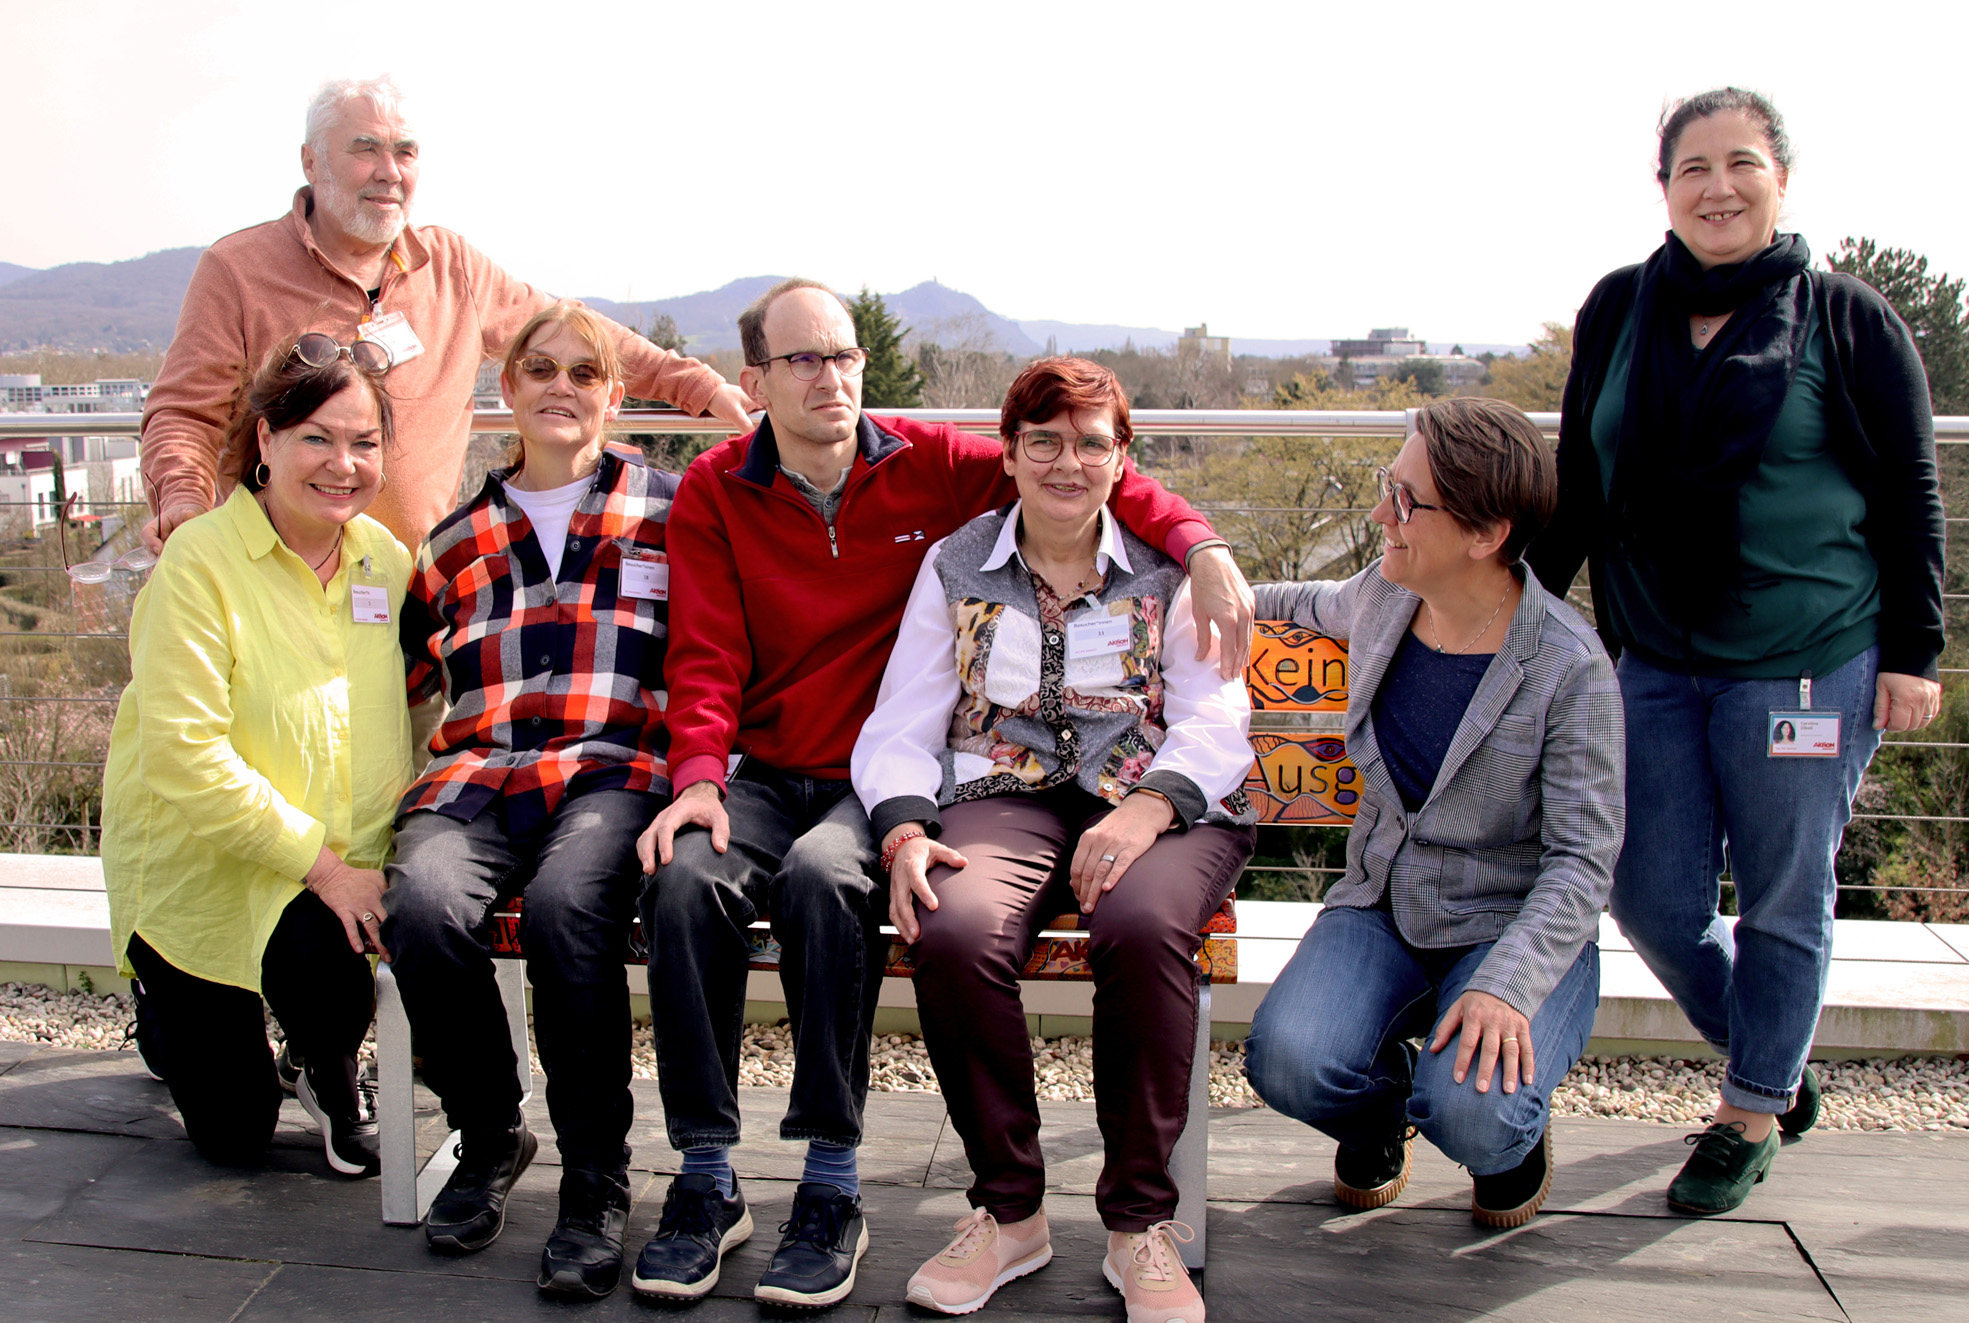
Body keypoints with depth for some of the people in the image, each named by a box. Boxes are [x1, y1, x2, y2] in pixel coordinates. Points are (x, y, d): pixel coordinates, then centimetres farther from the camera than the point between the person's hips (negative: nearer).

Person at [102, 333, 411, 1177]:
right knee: (233, 1136, 3)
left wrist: (373, 860, -12)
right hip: (196, 866, -3)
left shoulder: (388, 561, -1)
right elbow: (184, 756, -23)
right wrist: (322, 865, -25)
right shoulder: (199, 562, -18)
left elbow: (408, 727, 3)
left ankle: (331, 1078, 10)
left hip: (341, 865, 3)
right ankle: (174, 1023, 39)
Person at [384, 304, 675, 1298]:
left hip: (611, 770, -3)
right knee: (424, 907, -29)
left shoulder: (666, 507, 16)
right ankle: (489, 1138, -2)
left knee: (565, 906, -35)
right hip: (476, 775, 3)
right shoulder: (458, 540, 24)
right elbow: (396, 672, 29)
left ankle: (597, 1180, -16)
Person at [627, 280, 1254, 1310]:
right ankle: (705, 1184, -15)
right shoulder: (713, 493, 6)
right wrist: (699, 773, -19)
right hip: (765, 777, 2)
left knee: (822, 875, -35)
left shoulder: (928, 463, 4)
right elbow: (705, 655, -1)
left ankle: (833, 1188, -22)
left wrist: (1200, 545, -11)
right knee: (683, 878, -30)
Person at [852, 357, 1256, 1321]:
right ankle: (1008, 1209, -10)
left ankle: (1140, 1221, -15)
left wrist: (1144, 810, -21)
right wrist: (905, 832, -14)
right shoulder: (955, 569, 14)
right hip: (1004, 798, 1)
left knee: (1142, 926, -35)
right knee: (953, 933, -32)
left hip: (1163, 802, -1)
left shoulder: (1168, 571, 10)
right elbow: (899, 728, 8)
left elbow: (1215, 725, 0)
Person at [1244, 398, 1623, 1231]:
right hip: (1381, 907, 4)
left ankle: (1513, 1138, 10)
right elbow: (1316, 606, 24)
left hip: (1516, 925, -4)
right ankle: (1379, 1113, 14)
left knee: (1468, 1113, -31)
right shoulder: (1384, 597, -4)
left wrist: (1505, 987, -30)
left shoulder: (1569, 667, -19)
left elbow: (1582, 860, -17)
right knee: (1285, 1061, -24)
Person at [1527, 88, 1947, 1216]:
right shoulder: (1619, 311, 8)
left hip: (1808, 666, -4)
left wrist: (1914, 653, -2)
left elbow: (1910, 496, 2)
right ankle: (1778, 1067, 33)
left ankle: (1752, 1116, 27)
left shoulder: (1847, 319, -1)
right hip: (1657, 666, 4)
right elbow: (1579, 485, 15)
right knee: (1654, 900, 7)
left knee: (1782, 902, 6)